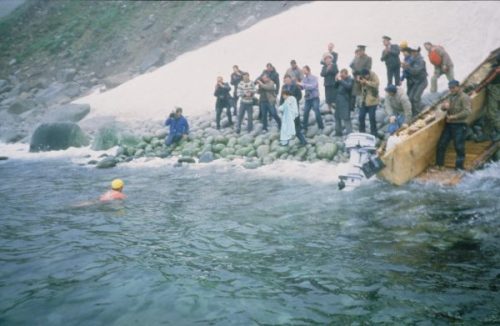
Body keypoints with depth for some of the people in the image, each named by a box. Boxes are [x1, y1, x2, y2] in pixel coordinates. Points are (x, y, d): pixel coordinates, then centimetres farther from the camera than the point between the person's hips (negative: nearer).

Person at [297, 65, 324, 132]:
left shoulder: (314, 78, -10)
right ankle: (304, 127, 16)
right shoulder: (304, 79, 4)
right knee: (305, 113, 4)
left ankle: (321, 127, 10)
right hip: (307, 98, 5)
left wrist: (302, 84, -29)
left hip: (314, 98, -5)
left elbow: (312, 86, -25)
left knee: (317, 113, -4)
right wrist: (298, 84, -18)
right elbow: (302, 87, 3)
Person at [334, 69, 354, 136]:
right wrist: (337, 80, -1)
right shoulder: (341, 79, 13)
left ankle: (349, 133, -9)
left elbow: (348, 86, -25)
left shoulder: (350, 80, -7)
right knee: (337, 117, 16)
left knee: (346, 118, -12)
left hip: (345, 102, -8)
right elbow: (336, 87, 17)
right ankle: (338, 132, 29)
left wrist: (341, 80, -20)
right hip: (338, 101, 8)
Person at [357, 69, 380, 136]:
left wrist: (366, 82, -28)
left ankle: (373, 133, 12)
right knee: (361, 116, 8)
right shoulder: (362, 76, 2)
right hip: (364, 100, 6)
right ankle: (361, 132, 22)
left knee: (372, 117, -1)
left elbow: (376, 84, -27)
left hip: (372, 101, -6)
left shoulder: (374, 76, -13)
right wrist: (359, 80, -11)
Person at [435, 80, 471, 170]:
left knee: (459, 147, -5)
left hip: (459, 126, -7)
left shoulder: (464, 97, -8)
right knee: (441, 144, 6)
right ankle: (439, 165, 16)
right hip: (449, 124, 7)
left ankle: (459, 167, 4)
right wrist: (444, 106, -12)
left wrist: (453, 117, -18)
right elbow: (442, 108, 12)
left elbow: (467, 112, -18)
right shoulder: (451, 97, 16)